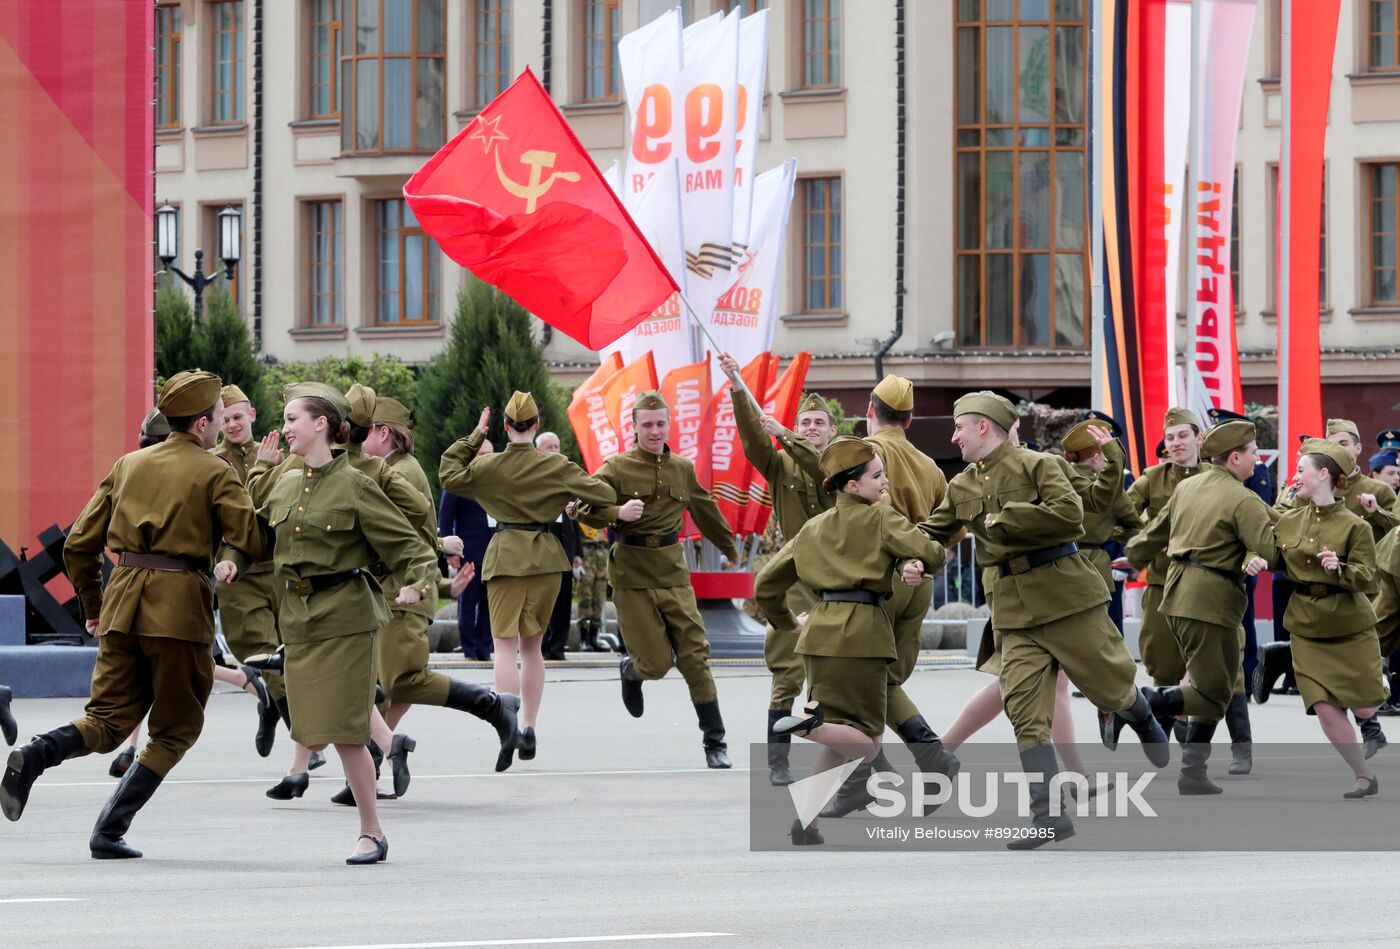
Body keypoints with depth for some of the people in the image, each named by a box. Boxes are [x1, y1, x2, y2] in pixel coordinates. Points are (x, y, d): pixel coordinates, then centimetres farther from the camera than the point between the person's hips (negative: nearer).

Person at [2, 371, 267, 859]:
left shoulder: (129, 465, 15)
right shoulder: (215, 473, -1)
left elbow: (78, 545, 14)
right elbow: (252, 542, -10)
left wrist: (92, 607, 27)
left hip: (122, 599, 5)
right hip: (180, 604, -5)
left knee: (109, 720, 10)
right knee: (174, 729, 8)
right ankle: (110, 831, -1)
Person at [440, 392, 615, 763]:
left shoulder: (488, 466, -5)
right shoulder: (556, 466, -3)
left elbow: (448, 475, 10)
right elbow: (603, 494, -3)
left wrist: (474, 436, 11)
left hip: (505, 557, -2)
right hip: (546, 559, 2)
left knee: (505, 645, -5)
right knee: (532, 645, 15)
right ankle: (528, 726, 15)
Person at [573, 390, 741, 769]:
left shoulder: (683, 469, 8)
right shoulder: (617, 468, -5)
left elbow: (705, 512, 23)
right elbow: (582, 508, -8)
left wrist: (730, 549, 35)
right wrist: (617, 513, -26)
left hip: (673, 572, 3)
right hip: (632, 574, -3)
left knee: (695, 654, -4)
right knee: (657, 662, -4)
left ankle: (715, 742, 1)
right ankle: (629, 670, 35)